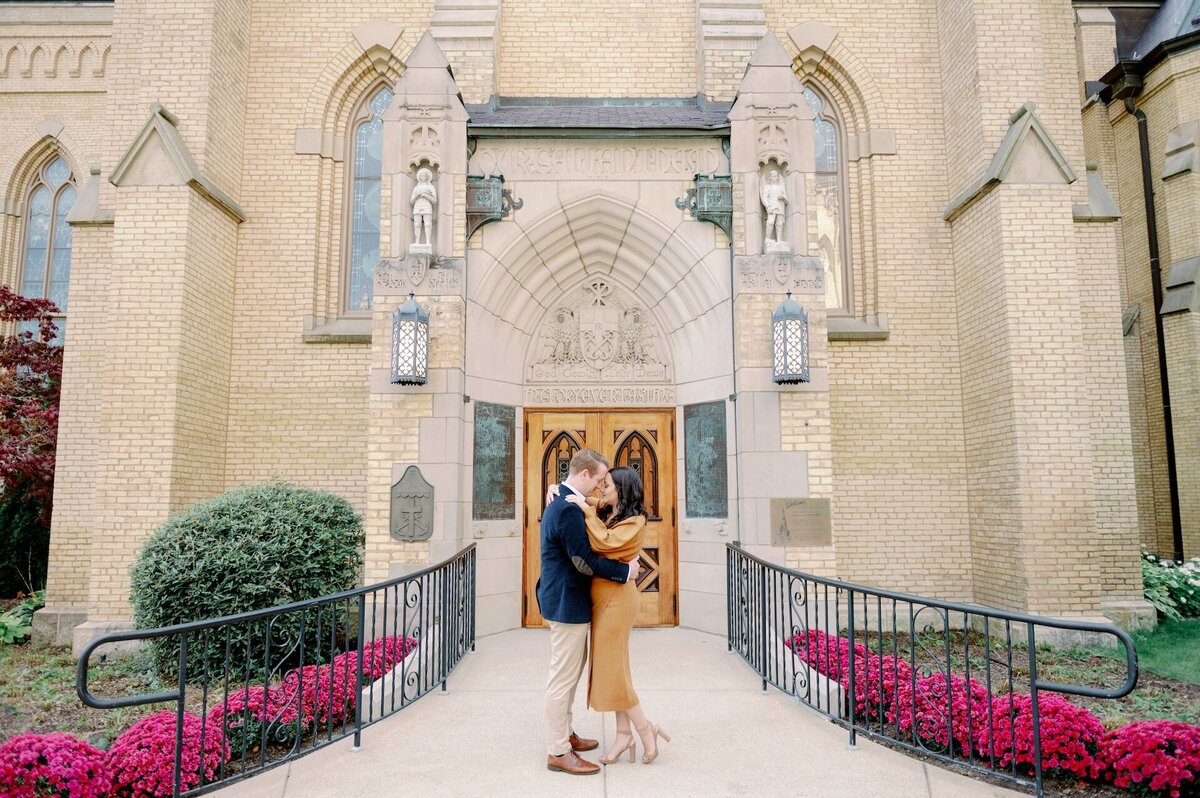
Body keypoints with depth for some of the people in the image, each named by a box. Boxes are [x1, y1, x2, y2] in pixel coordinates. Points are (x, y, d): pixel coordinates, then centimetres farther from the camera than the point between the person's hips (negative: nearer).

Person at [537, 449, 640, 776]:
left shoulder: (560, 503, 10)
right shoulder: (569, 509, -24)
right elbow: (584, 561, -24)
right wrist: (626, 571, -15)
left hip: (564, 601, 11)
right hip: (567, 605, -11)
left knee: (569, 674, 22)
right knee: (563, 678, 0)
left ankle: (564, 734, 36)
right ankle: (558, 752, 11)